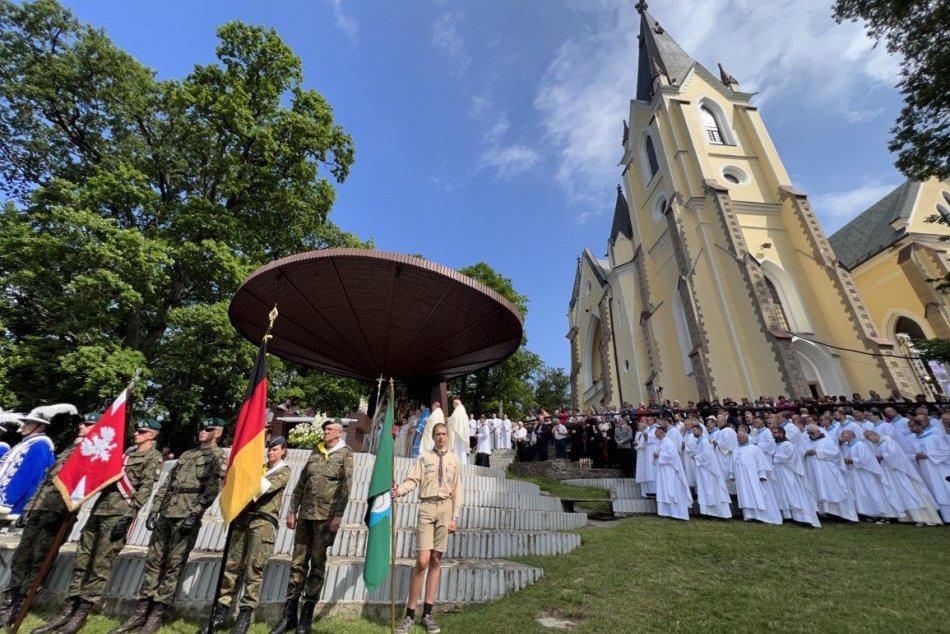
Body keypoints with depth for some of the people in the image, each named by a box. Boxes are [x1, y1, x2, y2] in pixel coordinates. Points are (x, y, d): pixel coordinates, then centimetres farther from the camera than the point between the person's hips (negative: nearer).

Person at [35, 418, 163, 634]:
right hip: (100, 507, 8)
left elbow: (145, 489, -14)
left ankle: (81, 614, 7)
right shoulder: (127, 451, 18)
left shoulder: (153, 457, -6)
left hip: (119, 513, -8)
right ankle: (68, 610, 18)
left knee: (101, 564, -3)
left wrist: (128, 516, -19)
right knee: (82, 559, 9)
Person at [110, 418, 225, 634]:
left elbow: (212, 489, -13)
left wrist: (195, 514, -19)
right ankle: (141, 611, 22)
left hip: (187, 516, -6)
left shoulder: (218, 457, -4)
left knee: (173, 565, 1)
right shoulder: (187, 454, 19)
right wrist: (154, 509, 8)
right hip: (166, 513, 7)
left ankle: (157, 615, 12)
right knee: (153, 560, 10)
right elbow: (167, 483, 18)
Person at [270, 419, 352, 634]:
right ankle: (289, 614, 21)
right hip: (305, 514, 4)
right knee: (298, 562, 9)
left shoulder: (345, 453, -3)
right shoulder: (315, 452, 11)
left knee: (317, 563, 5)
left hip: (326, 516, -4)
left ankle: (307, 615, 18)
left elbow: (346, 486, -10)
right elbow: (301, 483, 13)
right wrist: (292, 511, 8)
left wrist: (338, 515, -15)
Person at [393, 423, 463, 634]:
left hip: (446, 508, 2)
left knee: (436, 561, 8)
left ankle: (427, 613, 19)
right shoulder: (423, 458, 6)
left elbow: (457, 490, 7)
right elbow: (412, 480, -5)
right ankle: (409, 614, 8)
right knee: (422, 560, -7)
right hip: (427, 507, -2)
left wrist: (455, 517, 2)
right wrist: (398, 490, -26)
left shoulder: (454, 460, 10)